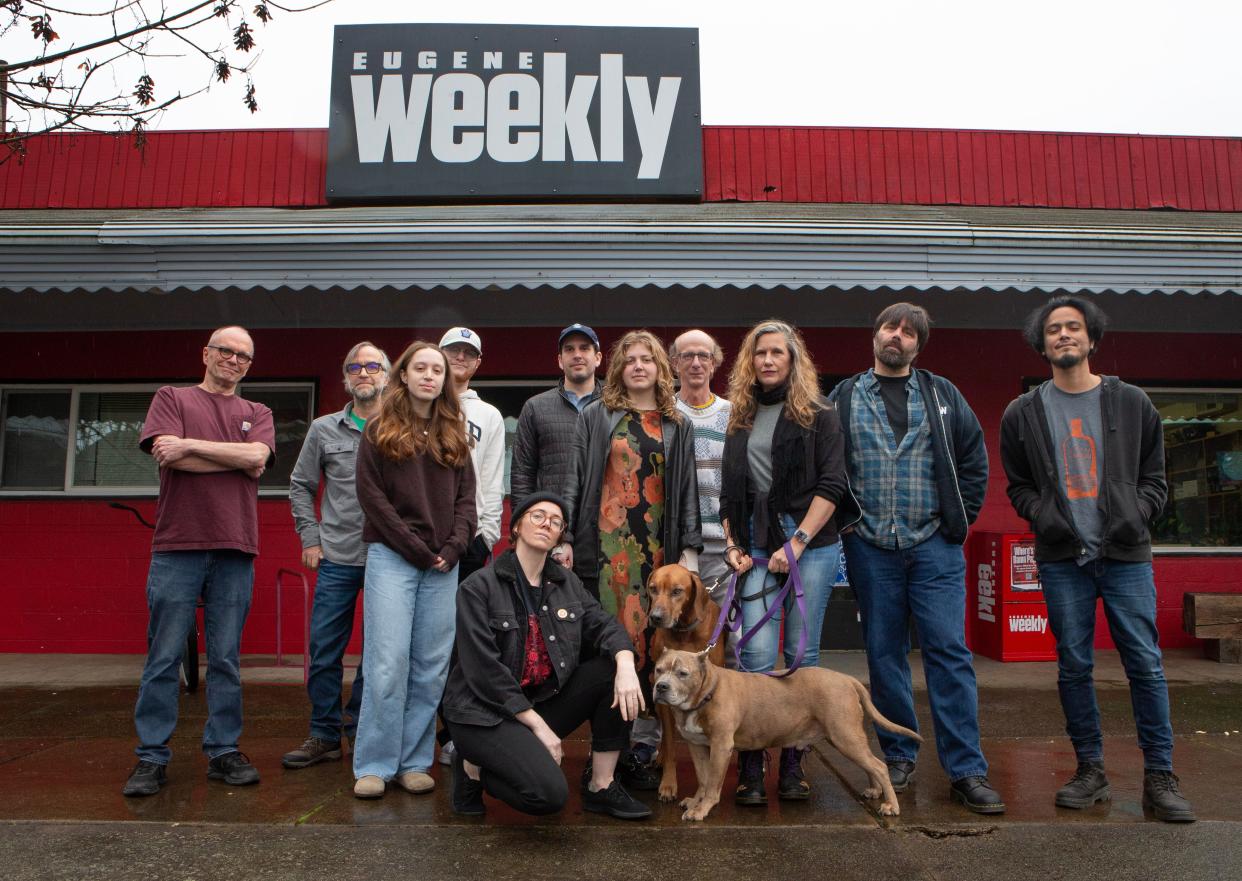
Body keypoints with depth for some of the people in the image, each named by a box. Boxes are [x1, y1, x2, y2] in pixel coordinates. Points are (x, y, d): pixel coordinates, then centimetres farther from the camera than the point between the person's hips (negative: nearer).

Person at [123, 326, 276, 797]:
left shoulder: (257, 414, 17)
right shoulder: (172, 398, 12)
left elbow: (257, 456, -4)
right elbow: (181, 455, -7)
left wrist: (190, 445, -6)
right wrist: (239, 458, -4)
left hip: (235, 550, 2)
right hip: (177, 545, -1)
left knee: (226, 660, 5)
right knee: (164, 657, 1)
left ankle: (223, 751, 14)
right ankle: (152, 757, 11)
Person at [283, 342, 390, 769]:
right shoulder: (324, 429, 7)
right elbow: (300, 486, 15)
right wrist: (309, 538, 7)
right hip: (337, 559, 1)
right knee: (324, 650, 4)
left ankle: (360, 725, 23)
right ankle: (324, 735, 17)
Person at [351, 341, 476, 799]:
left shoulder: (454, 434, 15)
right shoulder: (379, 431, 4)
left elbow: (466, 496, 12)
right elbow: (372, 496, -3)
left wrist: (454, 547, -4)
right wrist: (416, 548, -9)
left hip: (443, 563, 4)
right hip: (392, 556, -3)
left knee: (431, 666, 3)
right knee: (388, 661, -7)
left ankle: (414, 762, 13)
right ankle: (374, 765, 4)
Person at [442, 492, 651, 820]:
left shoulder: (566, 582, 8)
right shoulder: (478, 587, -11)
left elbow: (604, 624, 1)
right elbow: (484, 670, -16)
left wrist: (626, 666, -23)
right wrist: (538, 726, -17)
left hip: (545, 699, 7)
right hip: (486, 712, -6)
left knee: (614, 670, -11)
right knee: (549, 794, -26)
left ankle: (602, 787, -1)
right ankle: (474, 767, 3)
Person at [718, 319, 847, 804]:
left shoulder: (818, 414, 3)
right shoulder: (740, 418, 14)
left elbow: (832, 484, -5)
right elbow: (729, 492, 15)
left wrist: (798, 543, -12)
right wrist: (733, 545, 4)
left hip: (811, 544, -2)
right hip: (756, 547, 2)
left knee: (802, 655, 3)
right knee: (757, 656, -5)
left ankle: (793, 764, 13)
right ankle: (751, 768, 1)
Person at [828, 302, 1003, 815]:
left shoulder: (942, 395, 9)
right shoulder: (844, 398, 8)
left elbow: (974, 460, 9)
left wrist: (959, 519, 2)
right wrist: (847, 521, 0)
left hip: (934, 546, 0)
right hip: (870, 547, 0)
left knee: (949, 652, -3)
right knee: (884, 653, 7)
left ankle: (966, 770, 4)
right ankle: (898, 756, 20)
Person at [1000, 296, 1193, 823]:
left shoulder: (1131, 404, 7)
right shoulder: (1023, 414, 7)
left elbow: (1154, 477, 10)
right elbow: (1018, 484, 12)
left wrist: (1138, 514, -7)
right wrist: (1042, 515, -5)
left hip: (1125, 554, 0)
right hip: (1062, 560, 1)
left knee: (1146, 664, -2)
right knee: (1074, 666, 5)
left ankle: (1159, 776, 11)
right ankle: (1090, 769, 18)